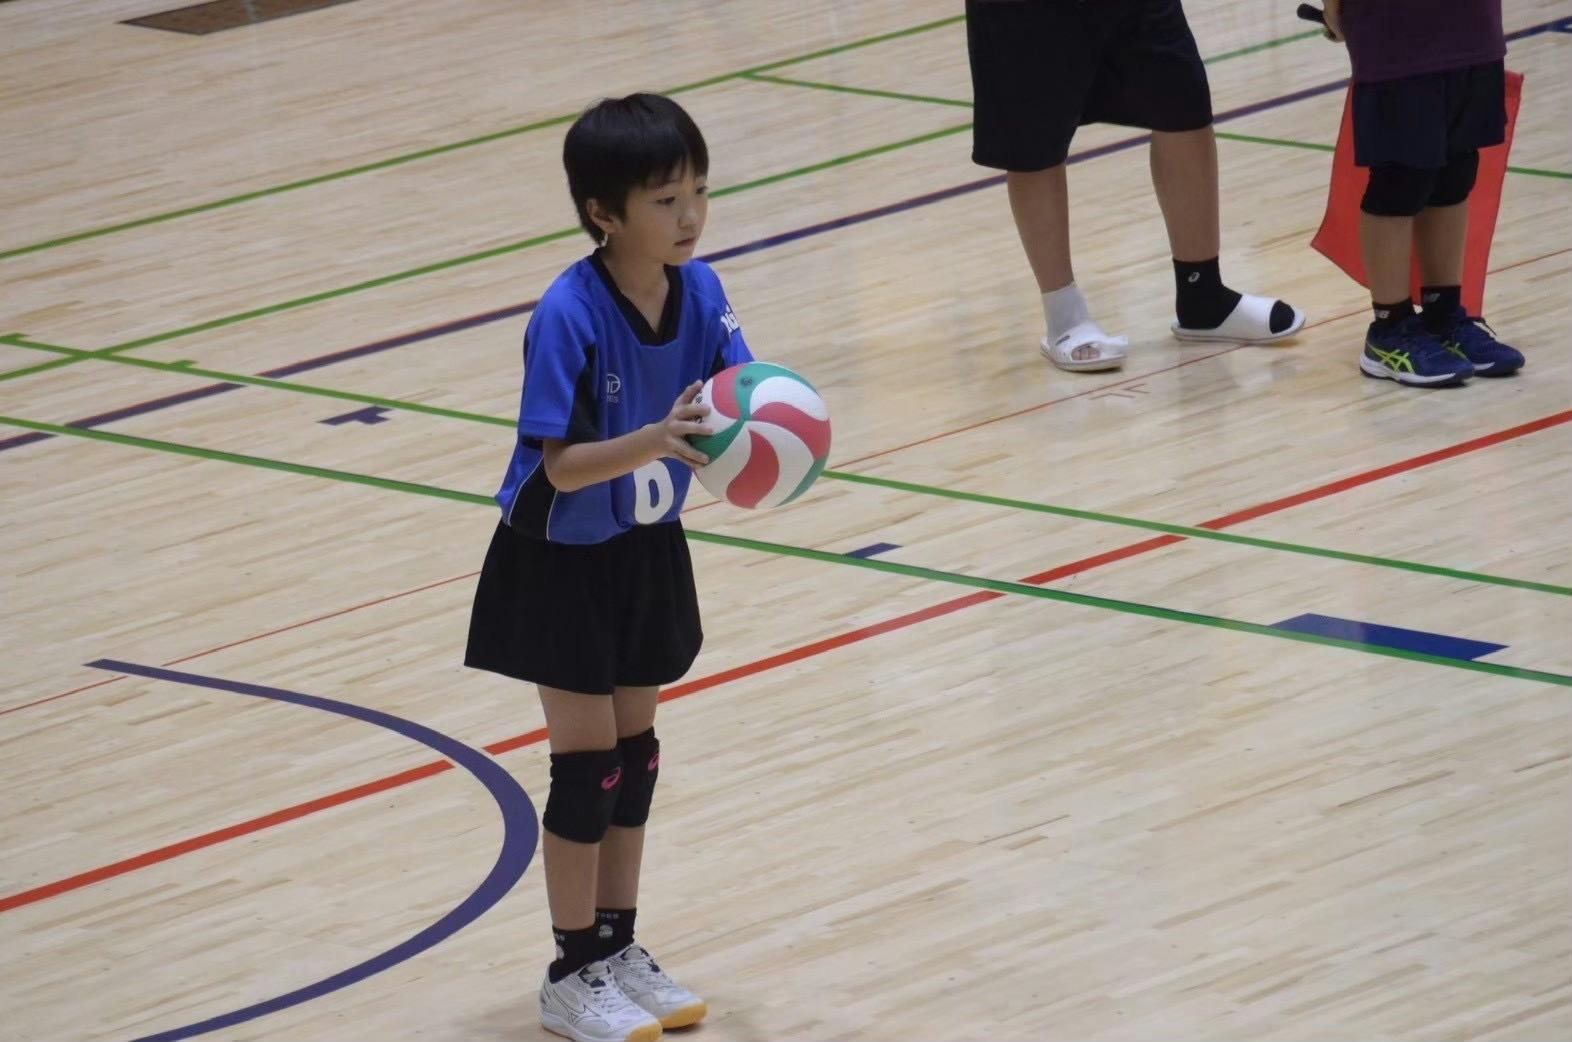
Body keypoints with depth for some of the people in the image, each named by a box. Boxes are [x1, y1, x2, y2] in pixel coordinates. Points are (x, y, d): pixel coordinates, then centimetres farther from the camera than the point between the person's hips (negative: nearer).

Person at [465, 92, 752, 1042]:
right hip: (563, 560, -6)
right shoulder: (569, 316, -28)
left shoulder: (698, 289, -11)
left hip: (648, 551, 6)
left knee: (636, 748, 13)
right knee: (588, 758, -1)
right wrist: (655, 440, -46)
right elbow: (562, 466, -30)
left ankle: (619, 949, 26)